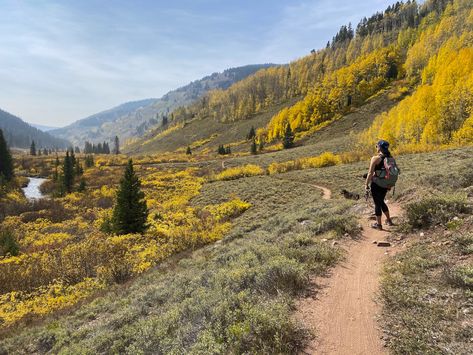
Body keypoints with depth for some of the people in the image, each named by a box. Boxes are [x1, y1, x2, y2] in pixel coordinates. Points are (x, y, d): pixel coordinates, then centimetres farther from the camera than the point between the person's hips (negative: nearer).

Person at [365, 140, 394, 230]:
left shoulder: (375, 158, -16)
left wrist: (367, 184, -6)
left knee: (377, 204, 7)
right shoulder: (390, 158, 1)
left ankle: (378, 224, 18)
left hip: (376, 184, -6)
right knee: (381, 201, 25)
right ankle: (389, 220, 33)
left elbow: (370, 173, -16)